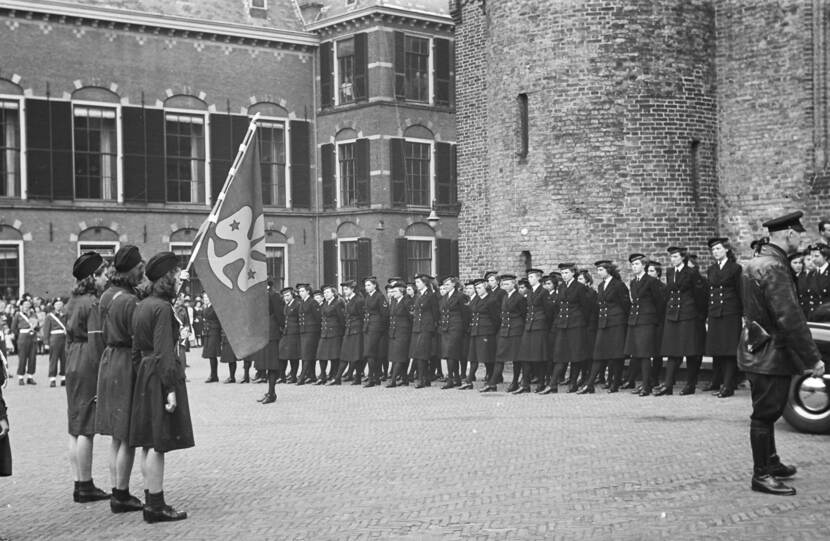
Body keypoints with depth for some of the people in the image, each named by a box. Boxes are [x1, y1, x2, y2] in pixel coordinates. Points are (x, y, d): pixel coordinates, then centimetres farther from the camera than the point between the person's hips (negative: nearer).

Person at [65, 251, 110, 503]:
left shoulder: (73, 301, 13)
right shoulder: (93, 303, -14)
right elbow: (96, 340, -17)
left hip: (72, 366, 9)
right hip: (89, 367, -9)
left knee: (75, 428, 11)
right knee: (86, 429, -4)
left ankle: (80, 484, 17)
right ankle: (85, 486, 1)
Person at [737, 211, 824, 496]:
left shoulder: (754, 263, 10)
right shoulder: (774, 269, -22)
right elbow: (790, 319, -26)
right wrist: (813, 359, -21)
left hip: (757, 351, 10)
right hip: (771, 355, -10)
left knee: (766, 412, 21)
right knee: (765, 414, 0)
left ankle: (770, 463, 35)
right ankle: (762, 475, 9)